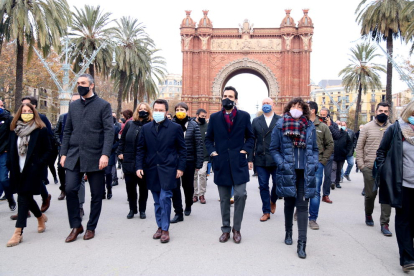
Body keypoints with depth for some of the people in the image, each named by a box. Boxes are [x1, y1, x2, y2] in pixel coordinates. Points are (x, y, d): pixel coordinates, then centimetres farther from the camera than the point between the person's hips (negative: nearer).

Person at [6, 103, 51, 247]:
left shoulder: (41, 130, -4)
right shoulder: (15, 130, 10)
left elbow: (47, 150, -3)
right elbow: (12, 150, 14)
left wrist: (39, 165, -11)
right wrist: (10, 165, 4)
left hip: (32, 170, -5)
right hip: (18, 170, 5)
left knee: (24, 199, -7)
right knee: (26, 197, 13)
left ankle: (18, 232, -3)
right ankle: (40, 217, 39)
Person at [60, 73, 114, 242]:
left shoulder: (103, 105, -1)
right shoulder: (73, 106, 13)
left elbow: (109, 131, -8)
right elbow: (67, 131, 14)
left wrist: (105, 154, -18)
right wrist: (63, 153, 5)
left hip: (94, 157, -3)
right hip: (74, 156, 3)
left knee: (96, 194, 5)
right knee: (70, 189, -6)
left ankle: (91, 227, 23)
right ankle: (76, 226, 13)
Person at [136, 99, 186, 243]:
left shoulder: (175, 128, -1)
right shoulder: (146, 128, 7)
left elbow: (182, 149, 1)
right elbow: (140, 149, 9)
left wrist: (180, 167, -5)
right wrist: (139, 166, -1)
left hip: (168, 169, -3)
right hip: (151, 169, 3)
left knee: (164, 198, -8)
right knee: (157, 201, 12)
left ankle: (165, 229, 5)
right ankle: (160, 226, 25)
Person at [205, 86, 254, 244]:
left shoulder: (244, 116, 4)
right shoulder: (214, 117, 7)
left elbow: (250, 137, 10)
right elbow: (208, 139, 12)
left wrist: (245, 150, -5)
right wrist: (212, 152, -3)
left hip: (238, 163, -1)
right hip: (221, 164, 1)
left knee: (240, 195, -8)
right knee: (224, 199, 9)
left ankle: (236, 229, 11)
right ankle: (226, 229, 21)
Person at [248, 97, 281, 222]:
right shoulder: (256, 121, 9)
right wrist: (250, 159, 2)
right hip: (260, 159, 2)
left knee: (277, 183, 4)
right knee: (263, 186, 6)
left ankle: (273, 201, 35)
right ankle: (266, 211, 18)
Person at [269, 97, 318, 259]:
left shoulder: (310, 126, 6)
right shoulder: (280, 126, 0)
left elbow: (315, 149, 13)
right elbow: (274, 149, 1)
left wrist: (314, 164, -2)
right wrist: (282, 164, -11)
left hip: (305, 173, 1)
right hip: (287, 173, 0)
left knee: (302, 206, -3)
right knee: (289, 204, 14)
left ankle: (302, 244, 0)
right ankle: (288, 233, 36)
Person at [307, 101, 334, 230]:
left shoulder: (322, 127, 4)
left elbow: (330, 145, 9)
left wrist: (323, 160, 0)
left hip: (317, 164, 0)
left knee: (315, 192, 3)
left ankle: (313, 218, 13)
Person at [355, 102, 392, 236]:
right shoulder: (367, 127, 1)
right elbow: (359, 147, 2)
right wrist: (361, 164, -4)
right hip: (370, 168, -1)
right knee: (370, 194, 8)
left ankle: (384, 223, 8)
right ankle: (368, 215, 35)